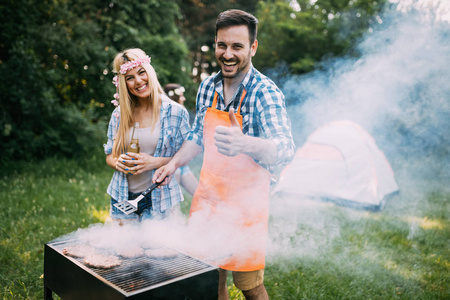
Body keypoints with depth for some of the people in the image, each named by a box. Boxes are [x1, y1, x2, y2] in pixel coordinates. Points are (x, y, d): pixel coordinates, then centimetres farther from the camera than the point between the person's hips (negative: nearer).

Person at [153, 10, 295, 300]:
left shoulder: (265, 92, -18)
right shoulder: (207, 87, 2)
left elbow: (285, 149, -34)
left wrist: (243, 144, -52)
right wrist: (174, 163, 8)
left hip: (245, 203, -5)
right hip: (207, 196, 6)